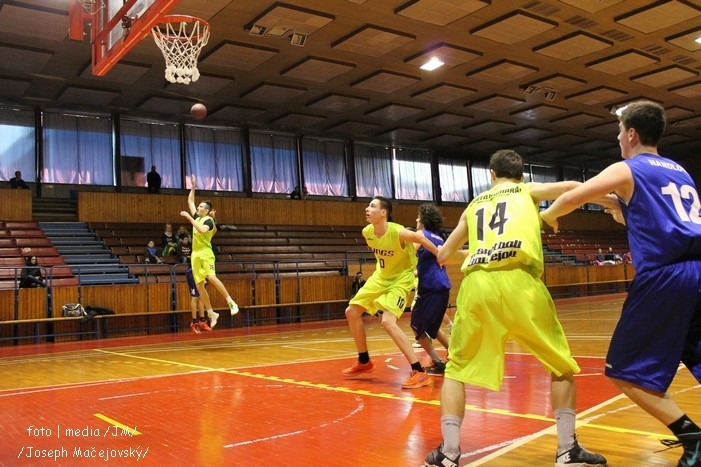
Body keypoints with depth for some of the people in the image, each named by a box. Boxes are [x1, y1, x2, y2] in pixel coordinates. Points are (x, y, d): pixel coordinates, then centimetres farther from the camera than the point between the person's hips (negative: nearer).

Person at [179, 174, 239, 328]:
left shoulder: (209, 220, -5)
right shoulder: (197, 218, 17)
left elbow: (202, 230, -25)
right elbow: (190, 202, 28)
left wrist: (189, 218, -21)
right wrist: (193, 187, 22)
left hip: (205, 253, -8)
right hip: (195, 254, 8)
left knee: (211, 277, -26)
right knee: (199, 285, 2)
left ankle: (230, 301, -18)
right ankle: (211, 313, 8)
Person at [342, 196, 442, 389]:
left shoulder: (397, 232, -29)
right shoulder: (367, 232, -10)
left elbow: (421, 239, -15)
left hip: (401, 279, -8)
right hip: (381, 277, 8)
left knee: (387, 321, -26)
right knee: (352, 312, 10)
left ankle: (419, 372, -20)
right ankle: (364, 362, 26)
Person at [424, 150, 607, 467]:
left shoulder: (474, 205, 30)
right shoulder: (528, 190, 23)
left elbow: (443, 256, 34)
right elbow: (577, 187, 10)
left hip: (475, 285, 2)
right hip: (517, 281, -2)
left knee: (456, 369, 18)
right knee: (561, 364, 17)